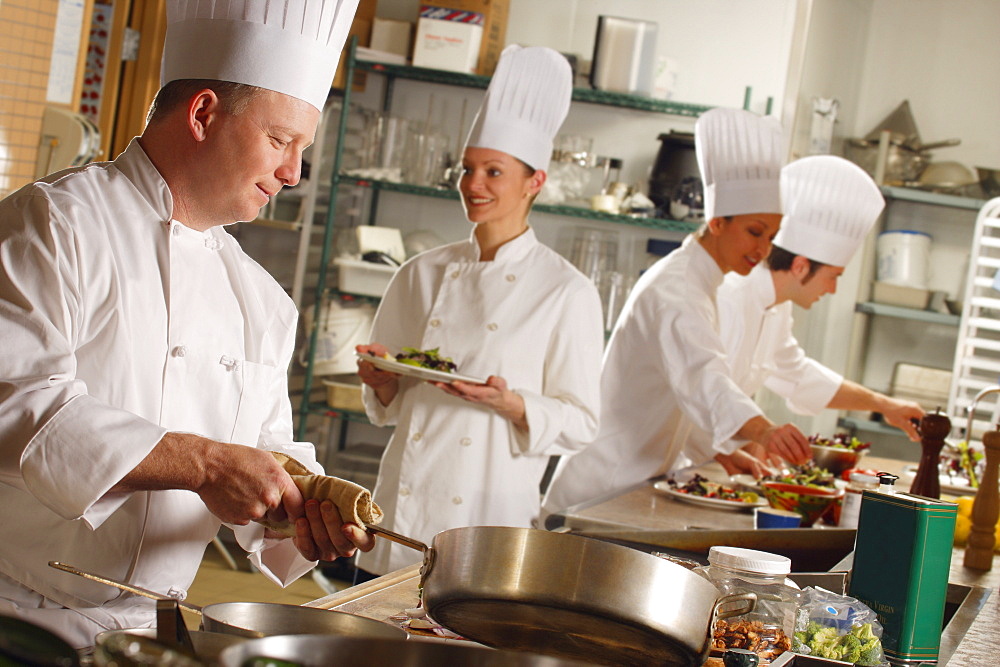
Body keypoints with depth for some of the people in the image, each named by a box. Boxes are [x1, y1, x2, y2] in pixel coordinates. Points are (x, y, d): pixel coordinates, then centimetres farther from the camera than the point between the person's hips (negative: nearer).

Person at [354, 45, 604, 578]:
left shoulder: (567, 291, -4)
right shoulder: (422, 274, 8)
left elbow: (580, 423, -3)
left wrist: (510, 404, -19)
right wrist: (384, 381, -6)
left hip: (490, 512, -3)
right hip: (400, 503, 4)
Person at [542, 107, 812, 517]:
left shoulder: (693, 281, 12)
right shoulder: (674, 291, -20)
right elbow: (702, 376, -39)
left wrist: (724, 452, 15)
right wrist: (762, 430, -53)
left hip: (632, 483, 10)